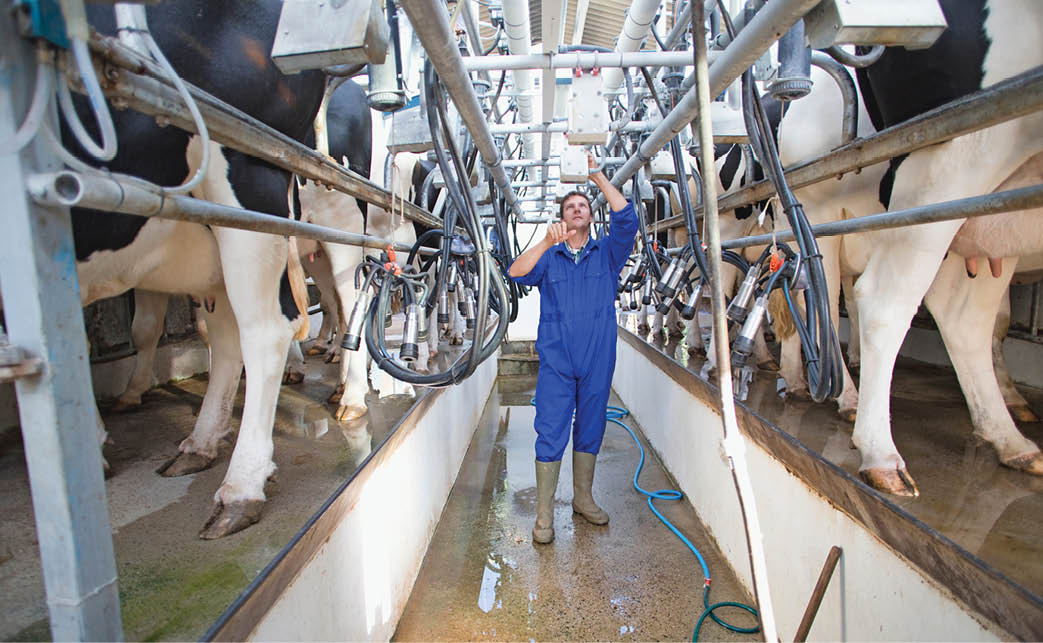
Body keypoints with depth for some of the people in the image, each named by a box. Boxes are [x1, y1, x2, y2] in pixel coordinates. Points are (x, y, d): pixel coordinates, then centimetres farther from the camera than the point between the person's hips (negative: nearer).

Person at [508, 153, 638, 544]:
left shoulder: (607, 253, 9)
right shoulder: (547, 257, 7)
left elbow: (627, 219, -6)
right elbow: (516, 274, -11)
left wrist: (597, 176, -7)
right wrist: (546, 243, -23)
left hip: (598, 361, 2)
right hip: (556, 362, -2)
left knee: (590, 431, 14)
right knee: (550, 435, -1)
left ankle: (583, 498, 32)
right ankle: (544, 515, 10)